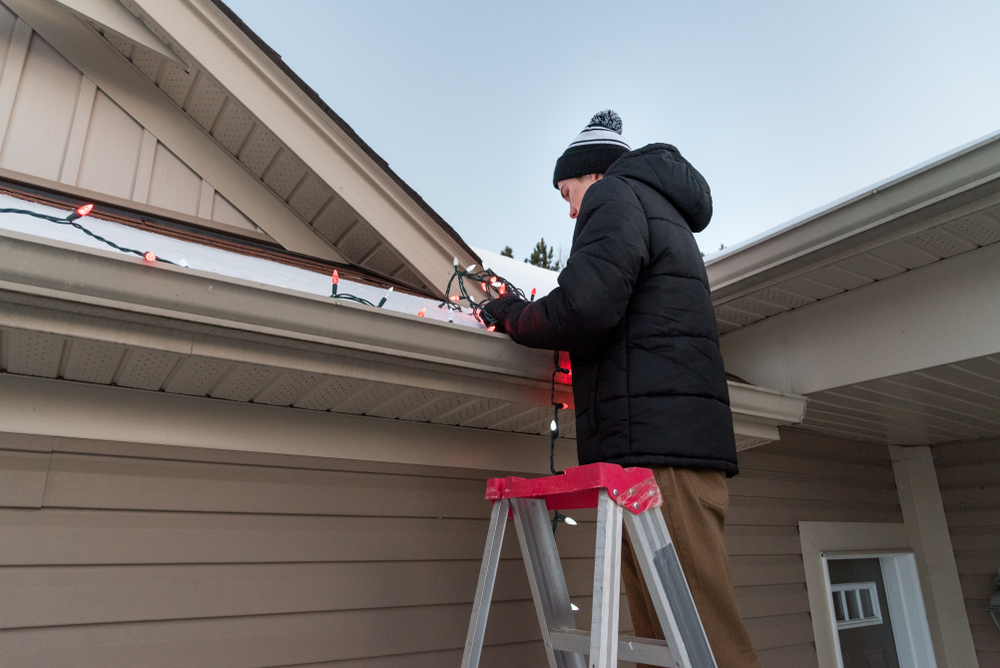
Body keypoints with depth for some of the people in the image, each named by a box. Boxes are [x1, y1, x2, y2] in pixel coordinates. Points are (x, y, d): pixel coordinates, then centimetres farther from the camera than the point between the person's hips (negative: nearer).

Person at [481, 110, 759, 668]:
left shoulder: (615, 194, 4)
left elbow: (582, 308, -14)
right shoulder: (666, 216, 33)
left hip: (655, 441, -10)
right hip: (684, 438, 10)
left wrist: (513, 316, 5)